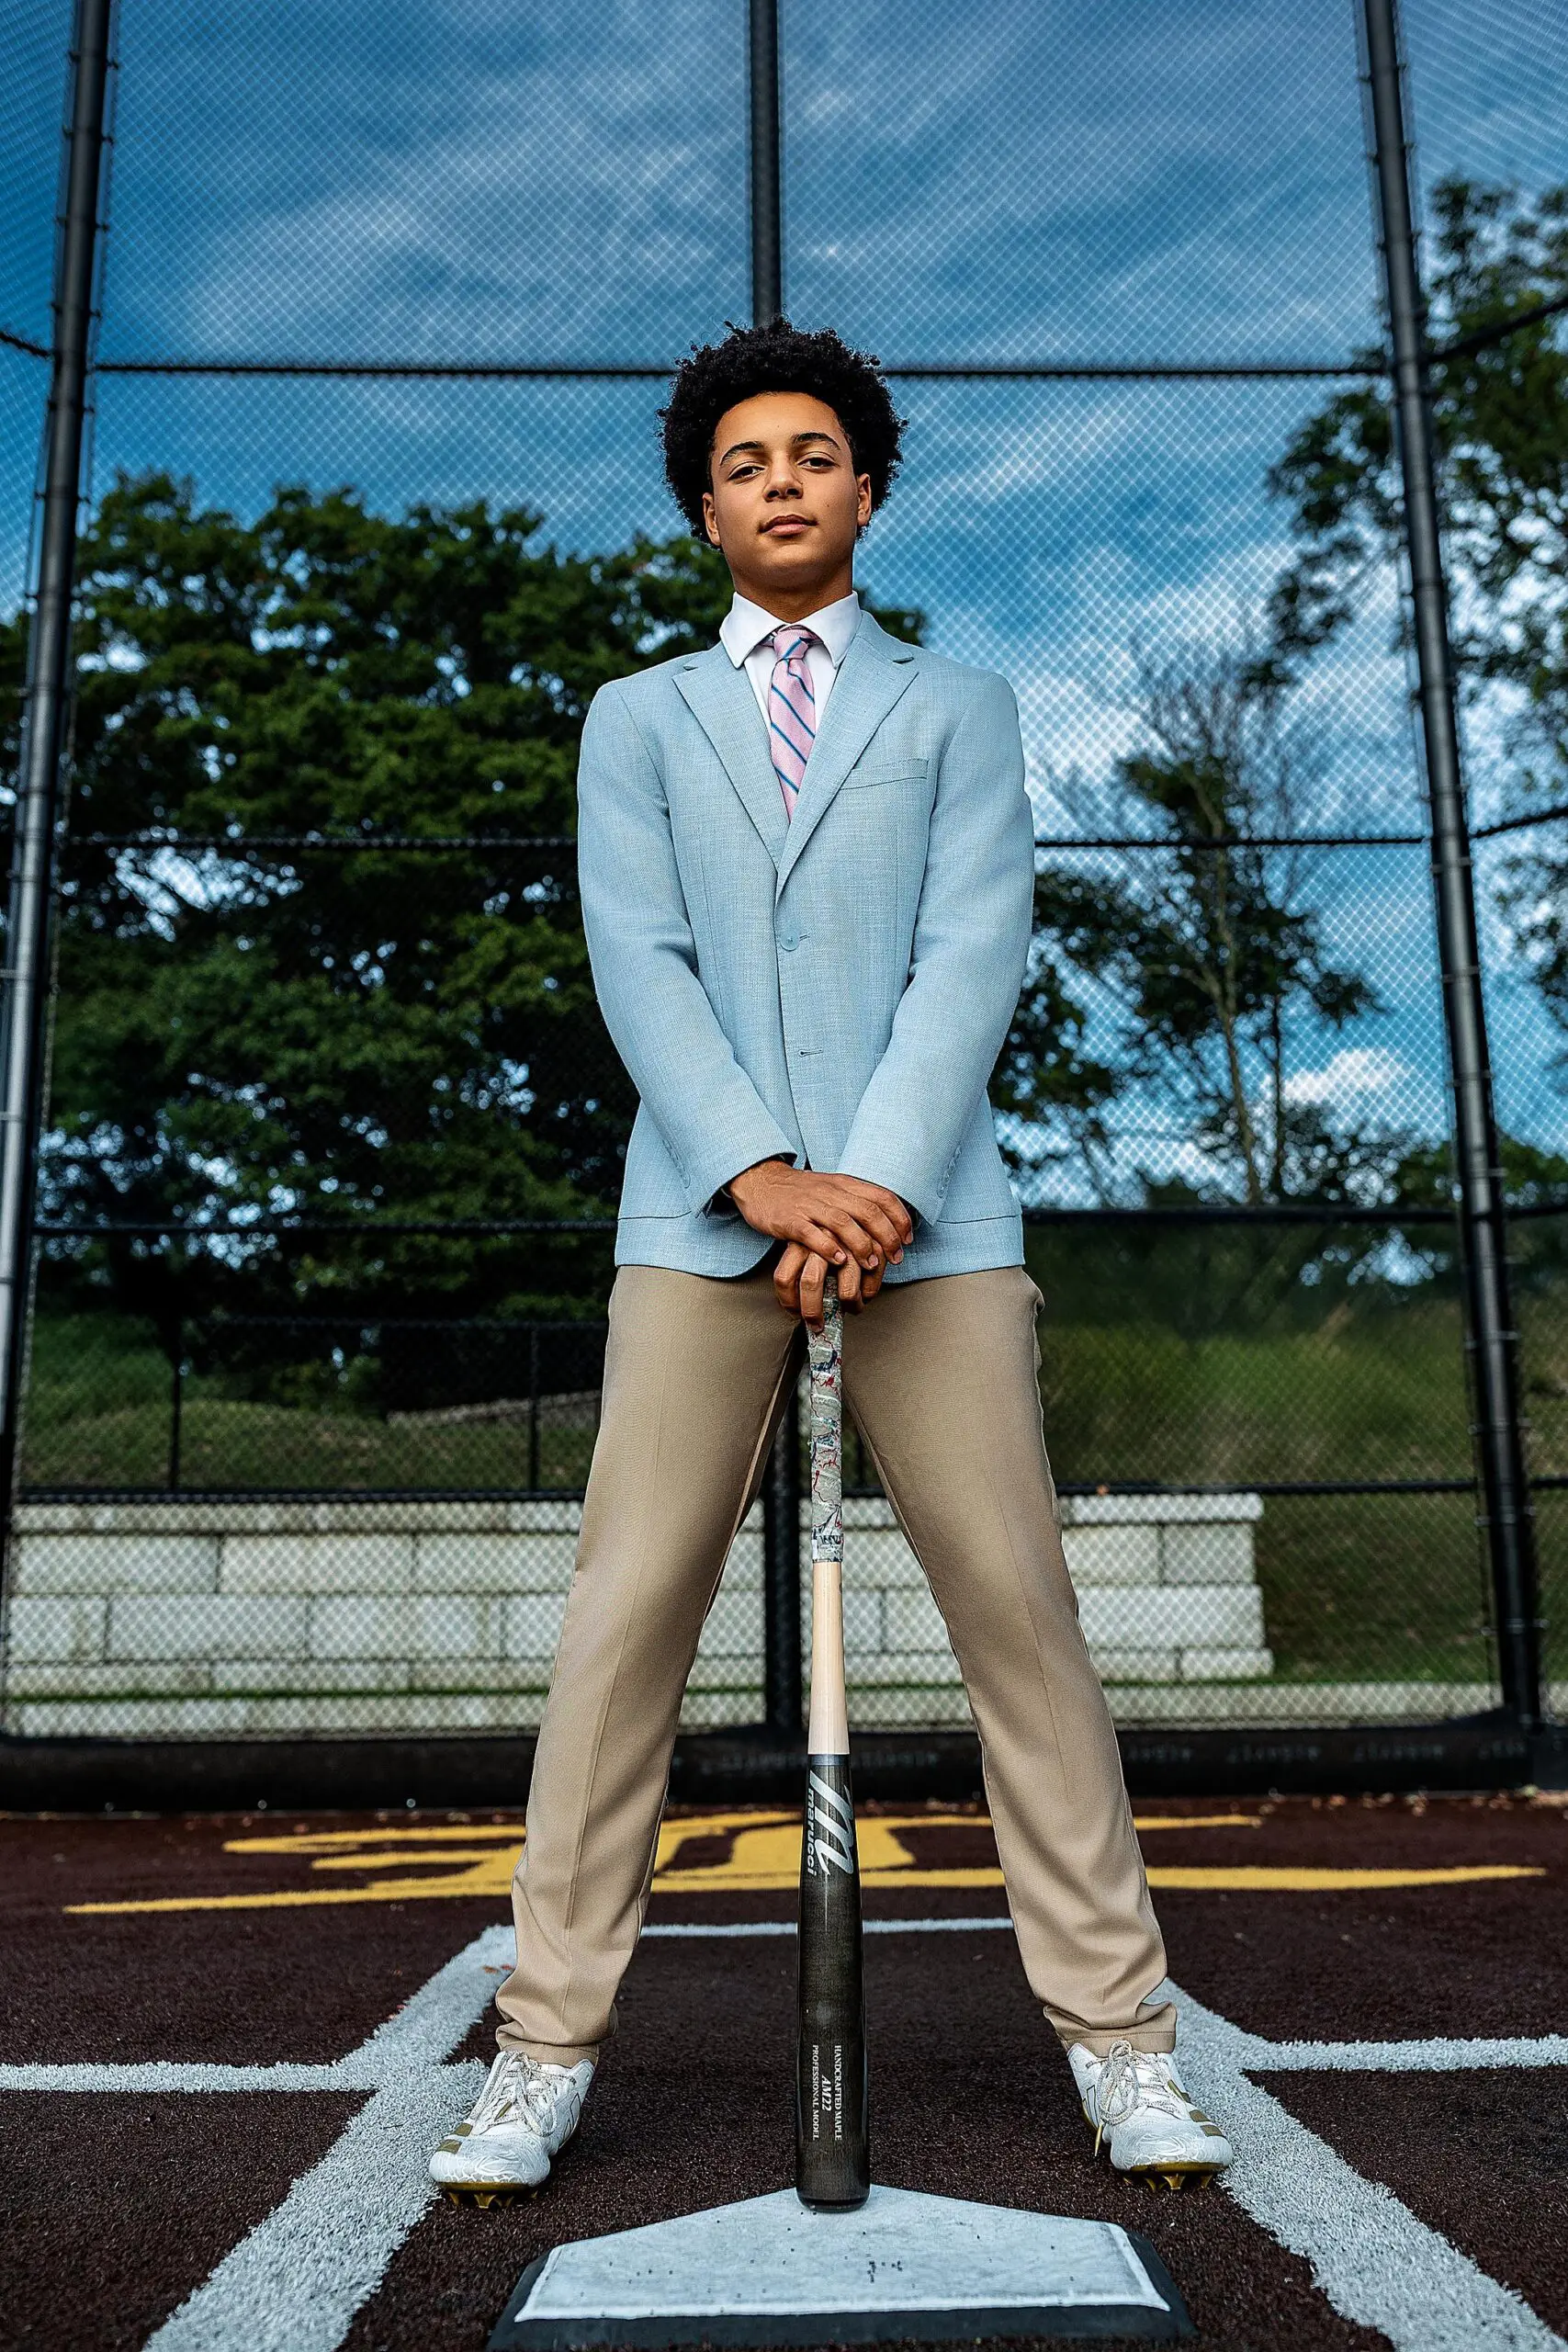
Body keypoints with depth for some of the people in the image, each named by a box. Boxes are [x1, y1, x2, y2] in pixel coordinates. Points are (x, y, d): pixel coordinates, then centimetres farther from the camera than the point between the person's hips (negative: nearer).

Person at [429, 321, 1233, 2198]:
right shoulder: (637, 719, 17)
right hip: (700, 1214, 1)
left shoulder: (960, 708, 16)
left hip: (926, 1207, 0)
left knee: (1017, 1607, -1)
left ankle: (1118, 2034, 10)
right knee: (626, 1615, -2)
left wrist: (878, 1180, -14)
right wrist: (763, 1176, -13)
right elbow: (638, 962, 2)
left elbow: (975, 953, 1)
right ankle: (547, 2047, 8)